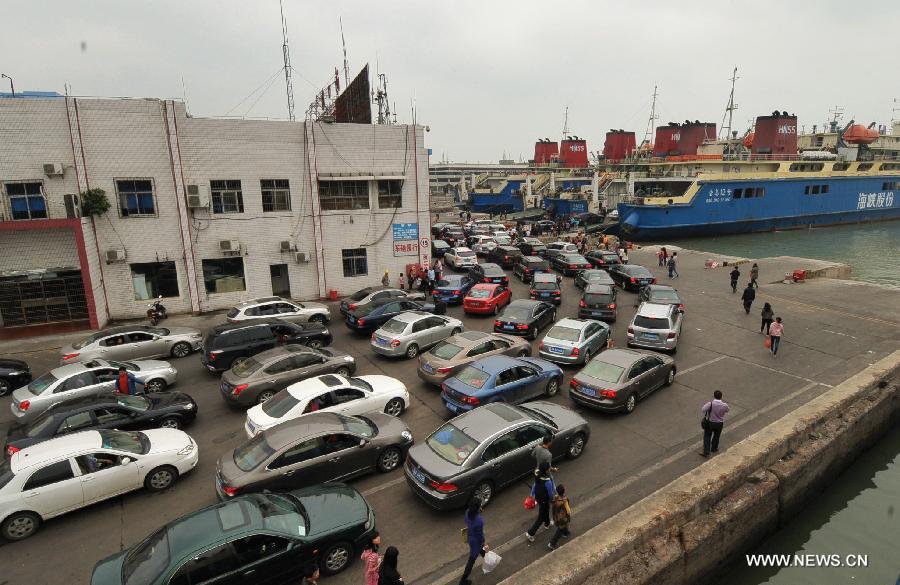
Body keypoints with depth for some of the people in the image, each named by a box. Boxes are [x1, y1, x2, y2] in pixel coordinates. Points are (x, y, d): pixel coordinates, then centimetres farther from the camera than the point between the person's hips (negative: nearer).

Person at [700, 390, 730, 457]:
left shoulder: (710, 404, -25)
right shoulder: (724, 405, -16)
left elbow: (703, 410, -32)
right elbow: (727, 410, 5)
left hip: (710, 422, -2)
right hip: (719, 424, 2)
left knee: (707, 436, 12)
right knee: (716, 436, 25)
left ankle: (706, 452, 9)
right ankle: (714, 449, 46)